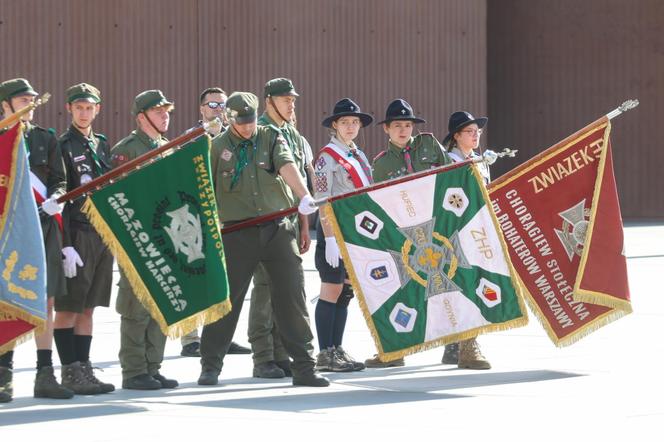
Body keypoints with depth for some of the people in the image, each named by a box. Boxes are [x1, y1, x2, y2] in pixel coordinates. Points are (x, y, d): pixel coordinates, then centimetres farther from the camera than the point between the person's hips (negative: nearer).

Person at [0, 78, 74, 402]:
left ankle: (45, 375, 8)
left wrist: (55, 198, -8)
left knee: (45, 301, 4)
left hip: (44, 226, 4)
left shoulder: (46, 139, 13)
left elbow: (58, 180, 11)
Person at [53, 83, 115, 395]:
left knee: (88, 307, 10)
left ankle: (83, 370, 14)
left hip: (104, 235, 7)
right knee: (68, 308, -2)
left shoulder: (102, 145, 16)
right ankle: (70, 372, 0)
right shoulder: (63, 146, -6)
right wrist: (65, 245, -18)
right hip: (77, 235, -7)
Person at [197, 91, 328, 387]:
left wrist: (304, 196, -31)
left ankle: (303, 367, 5)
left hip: (277, 228, 1)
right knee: (226, 298, 0)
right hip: (238, 232, -1)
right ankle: (210, 366, 12)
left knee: (292, 295, 0)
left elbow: (287, 166, -14)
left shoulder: (271, 139, 5)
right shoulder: (217, 149, 4)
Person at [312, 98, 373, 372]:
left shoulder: (359, 157, 15)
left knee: (346, 291, 8)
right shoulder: (328, 157, -7)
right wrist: (330, 238, -19)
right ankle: (325, 355, -2)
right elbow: (322, 201, -13)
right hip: (335, 228, -7)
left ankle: (336, 350, 13)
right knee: (332, 290, -5)